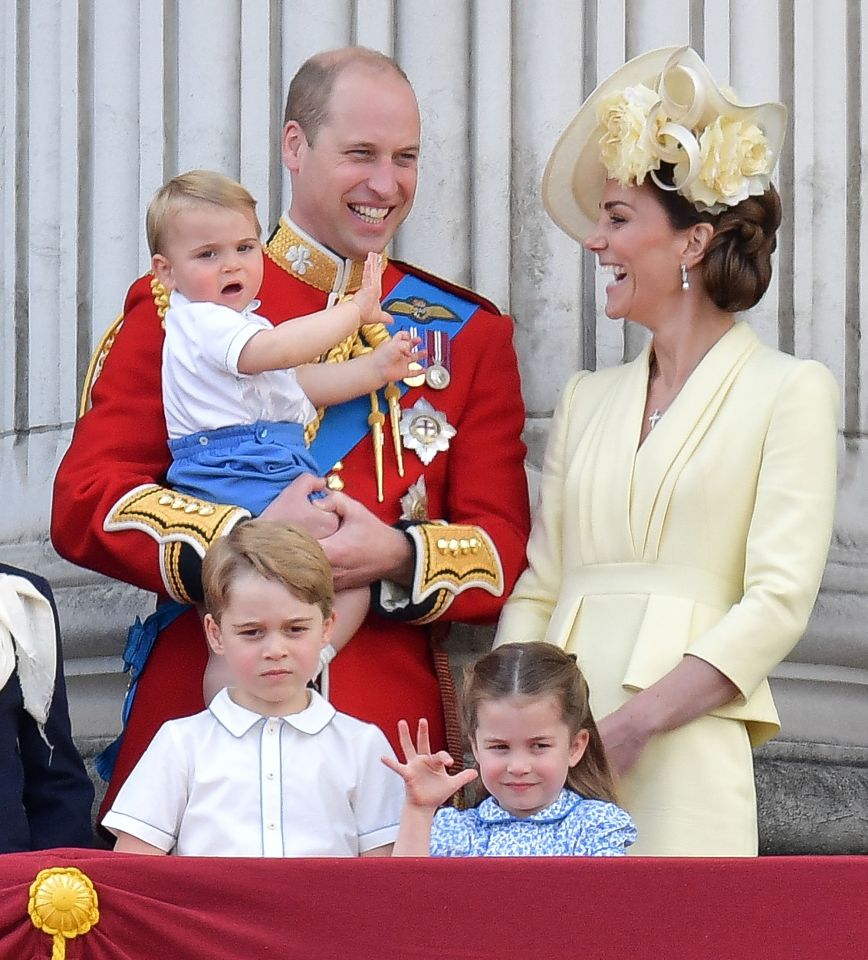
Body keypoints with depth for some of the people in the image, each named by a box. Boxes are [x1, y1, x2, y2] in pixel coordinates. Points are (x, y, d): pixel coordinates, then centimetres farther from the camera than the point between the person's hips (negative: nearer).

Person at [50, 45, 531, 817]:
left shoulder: (467, 333, 13)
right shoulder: (184, 306, 7)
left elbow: (505, 551, 7)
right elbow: (84, 502, -1)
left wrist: (396, 557, -14)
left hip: (394, 722, 2)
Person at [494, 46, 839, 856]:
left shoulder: (789, 391, 2)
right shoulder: (586, 401, 18)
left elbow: (779, 601, -7)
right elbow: (537, 589, 15)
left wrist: (628, 725, -15)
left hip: (682, 760, -4)